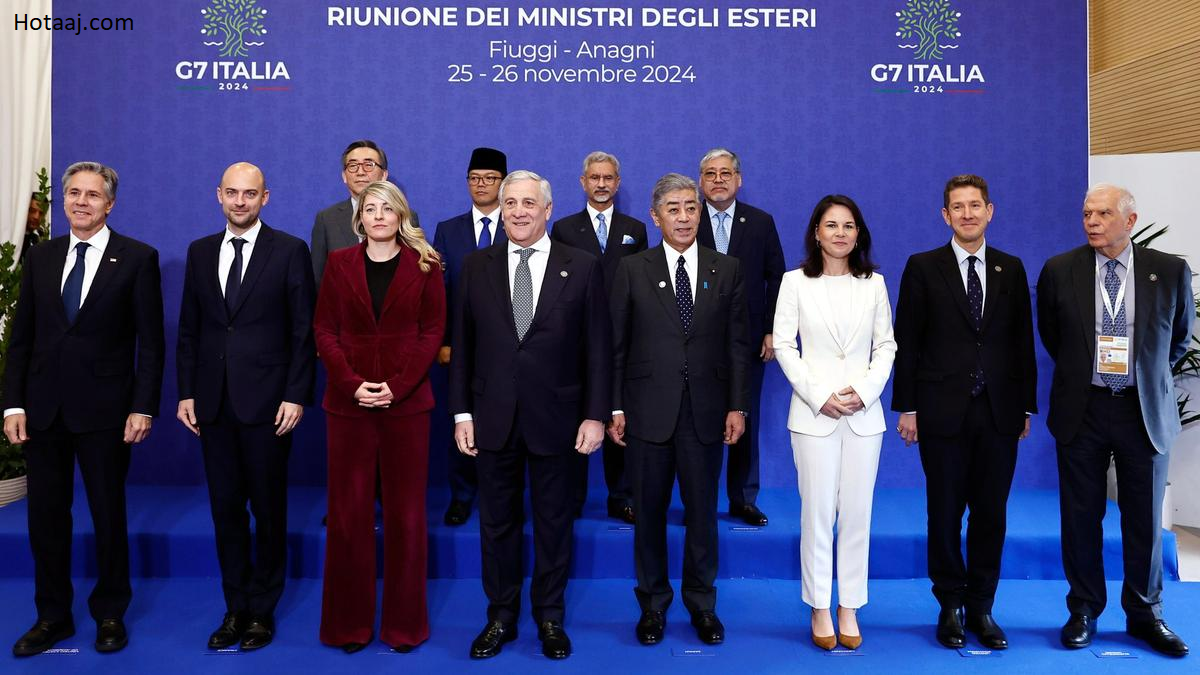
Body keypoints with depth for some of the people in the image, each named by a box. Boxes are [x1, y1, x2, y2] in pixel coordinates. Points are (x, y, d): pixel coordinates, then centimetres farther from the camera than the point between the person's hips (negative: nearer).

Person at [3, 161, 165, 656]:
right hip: (42, 408, 4)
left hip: (104, 409, -4)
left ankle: (110, 614, 24)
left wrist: (143, 408, -11)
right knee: (45, 516, 10)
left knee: (109, 516, 8)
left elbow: (150, 341, -6)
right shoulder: (40, 258, 9)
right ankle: (53, 616, 25)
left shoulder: (137, 258, -3)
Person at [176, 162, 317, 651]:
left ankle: (262, 610, 20)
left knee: (268, 508, 6)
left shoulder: (290, 251, -3)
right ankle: (235, 608, 23)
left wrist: (296, 395, -11)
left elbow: (304, 331, -5)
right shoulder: (200, 252, 11)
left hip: (267, 402, -4)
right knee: (225, 508, 10)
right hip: (213, 403, 4)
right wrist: (186, 392, 5)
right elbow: (188, 329, 12)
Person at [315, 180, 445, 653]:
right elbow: (325, 331, 3)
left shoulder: (424, 265, 4)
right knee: (348, 511, 5)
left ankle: (404, 621, 17)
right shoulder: (339, 263, 8)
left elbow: (433, 331, -1)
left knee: (406, 512, 4)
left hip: (406, 402, -1)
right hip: (348, 403, 1)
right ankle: (349, 623, 18)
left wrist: (398, 386, -12)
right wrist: (352, 384, -11)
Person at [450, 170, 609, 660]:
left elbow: (597, 348, -2)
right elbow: (462, 345, 4)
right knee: (497, 522, 12)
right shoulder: (476, 267, 4)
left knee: (553, 522, 11)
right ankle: (501, 617, 27)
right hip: (492, 417, 2)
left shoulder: (582, 267, -1)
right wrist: (461, 413, 0)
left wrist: (594, 415, -6)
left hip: (554, 418, -1)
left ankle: (550, 617, 27)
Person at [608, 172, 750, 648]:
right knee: (649, 512, 9)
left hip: (705, 411, 1)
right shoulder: (632, 269, 1)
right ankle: (653, 604, 25)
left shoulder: (727, 270, 4)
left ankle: (702, 604, 26)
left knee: (702, 511, 10)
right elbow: (616, 345, 1)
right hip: (648, 410, -1)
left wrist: (738, 405, -1)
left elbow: (737, 344, 4)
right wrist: (614, 407, -3)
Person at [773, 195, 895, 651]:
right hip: (814, 412, -2)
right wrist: (819, 396, -11)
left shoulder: (874, 283, 7)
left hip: (865, 413, 2)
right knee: (817, 512, 1)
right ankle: (820, 609, 14)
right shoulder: (796, 282, 1)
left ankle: (849, 608, 17)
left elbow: (886, 345, 7)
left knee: (857, 513, 5)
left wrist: (864, 390, -9)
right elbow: (784, 345, -2)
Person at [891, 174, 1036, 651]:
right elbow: (906, 342, -1)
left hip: (999, 413, 2)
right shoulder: (923, 267, 0)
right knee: (945, 513, 6)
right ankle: (951, 607, 20)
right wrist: (906, 407, -5)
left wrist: (1027, 406, 7)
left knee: (991, 513, 8)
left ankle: (982, 608, 21)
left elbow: (1023, 341, 9)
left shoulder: (1011, 268, 8)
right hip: (943, 411, -2)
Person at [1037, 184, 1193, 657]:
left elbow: (1179, 338, 12)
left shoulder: (1171, 271, -2)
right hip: (1081, 409, 0)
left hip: (1145, 411, 0)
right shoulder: (1059, 271, -3)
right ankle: (1083, 612, 22)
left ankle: (1144, 614, 25)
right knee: (1081, 516, 8)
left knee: (1145, 518, 9)